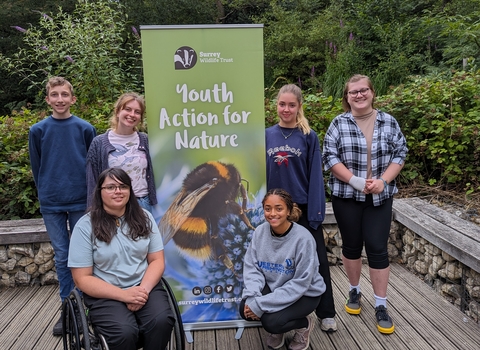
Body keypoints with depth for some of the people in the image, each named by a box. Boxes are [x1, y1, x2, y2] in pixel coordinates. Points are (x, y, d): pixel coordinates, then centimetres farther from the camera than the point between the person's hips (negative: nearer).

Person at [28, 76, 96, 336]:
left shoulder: (85, 128, 0)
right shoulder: (38, 131, 3)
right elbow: (36, 168, 10)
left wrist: (90, 195, 3)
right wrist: (45, 194, 9)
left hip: (81, 202, -1)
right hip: (51, 205, 1)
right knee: (62, 257, 8)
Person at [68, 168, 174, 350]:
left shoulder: (144, 218, 5)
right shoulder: (86, 226, -5)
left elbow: (157, 260, 4)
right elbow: (82, 278, -7)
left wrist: (143, 290, -15)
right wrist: (123, 295, -18)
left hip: (144, 287, 3)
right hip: (105, 294, -2)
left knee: (162, 321, -26)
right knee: (124, 332, -30)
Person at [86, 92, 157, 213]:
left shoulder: (145, 140, 6)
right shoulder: (99, 143, 0)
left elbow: (151, 175, 9)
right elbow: (92, 182, 1)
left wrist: (152, 202, 4)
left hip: (143, 203, 2)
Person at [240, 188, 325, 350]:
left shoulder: (303, 238, -26)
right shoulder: (260, 232, -11)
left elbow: (300, 284, -26)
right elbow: (251, 267, -7)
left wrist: (261, 305, -28)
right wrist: (252, 298, -26)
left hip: (305, 293, -5)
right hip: (272, 287, 5)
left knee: (271, 321, -25)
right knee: (246, 309, -19)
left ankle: (305, 323, 8)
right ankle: (277, 330, 14)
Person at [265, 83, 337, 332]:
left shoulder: (309, 137, -3)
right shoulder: (267, 136, 3)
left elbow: (315, 177, -6)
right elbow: (262, 174, 5)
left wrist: (315, 212, -11)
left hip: (303, 208, -2)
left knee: (317, 260, 5)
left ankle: (326, 313, 20)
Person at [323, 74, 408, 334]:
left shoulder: (389, 122, 3)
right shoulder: (339, 124, -1)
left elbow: (399, 154, 2)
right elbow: (330, 157, -7)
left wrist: (383, 181, -14)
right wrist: (356, 181, -17)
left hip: (380, 197, 1)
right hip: (346, 196, 0)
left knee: (378, 249, 0)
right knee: (351, 245, 11)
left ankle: (381, 306, 11)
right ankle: (354, 291, 31)